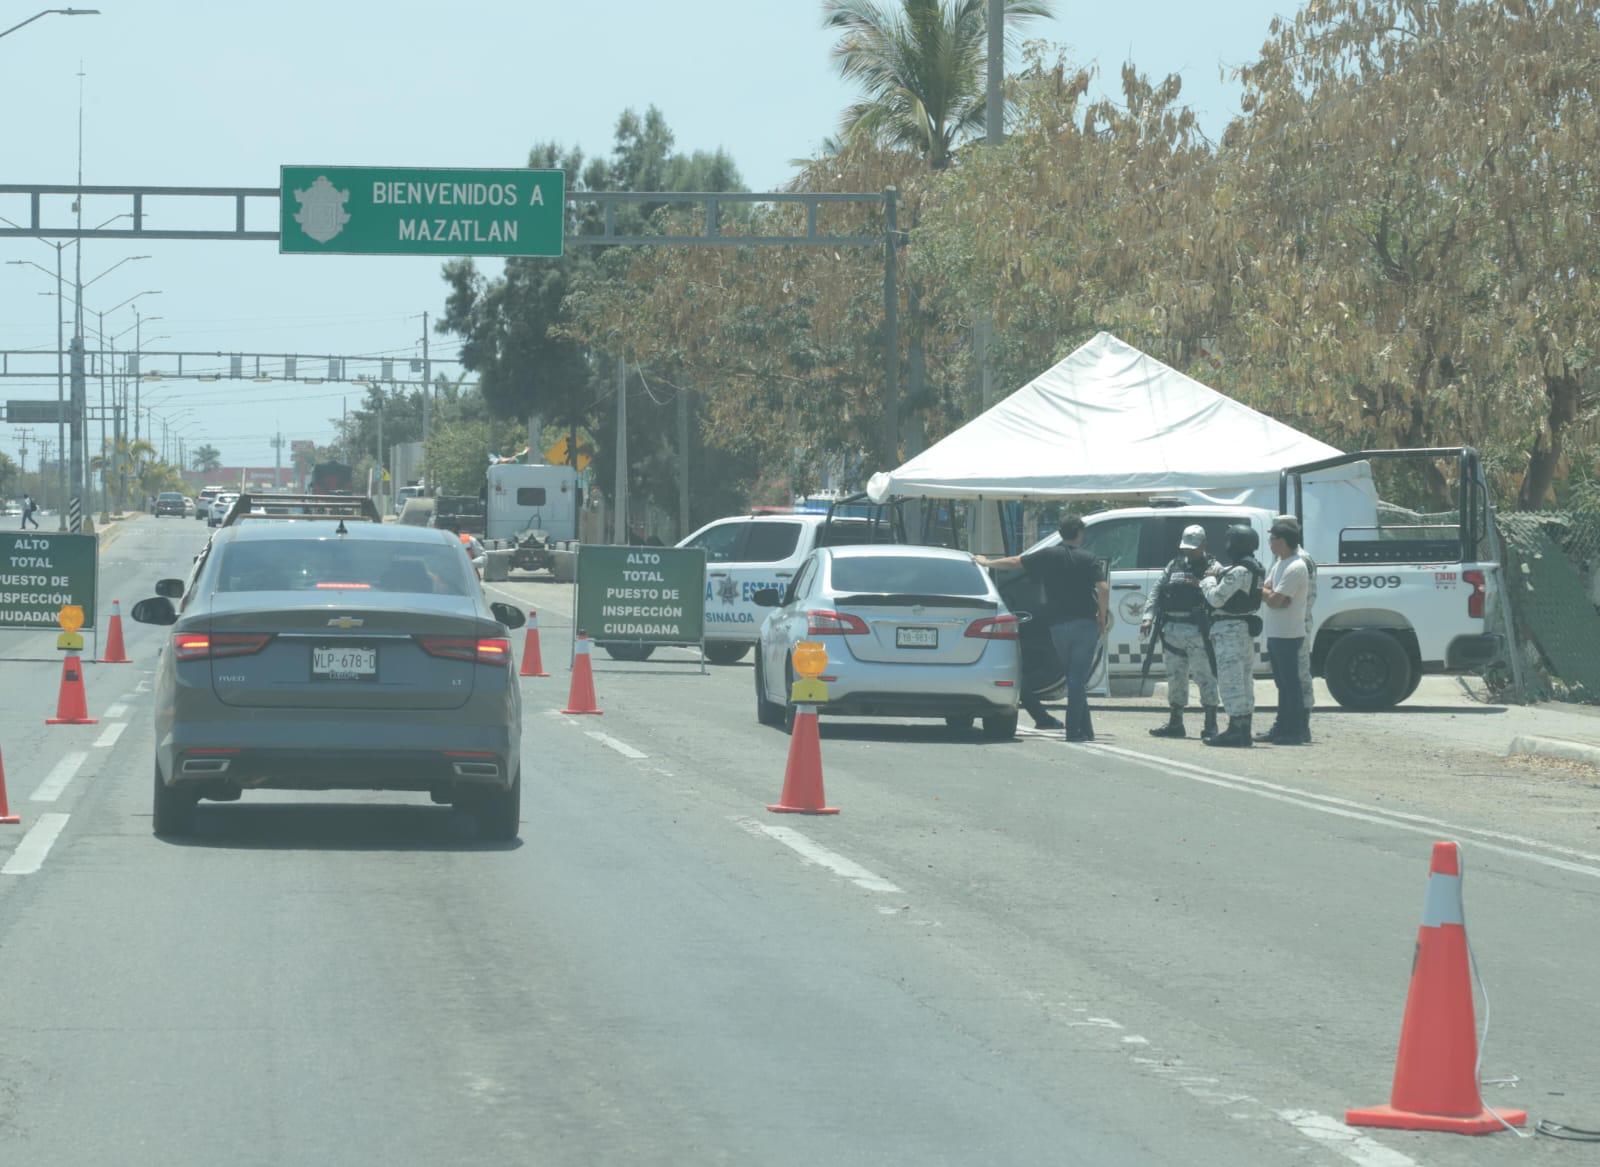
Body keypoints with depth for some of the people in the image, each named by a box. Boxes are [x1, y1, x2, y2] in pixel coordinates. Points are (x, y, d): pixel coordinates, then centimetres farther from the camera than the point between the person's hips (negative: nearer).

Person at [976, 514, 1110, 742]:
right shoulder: (1087, 559, -2)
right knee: (1078, 678, -1)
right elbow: (1103, 588, -14)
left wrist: (986, 563, 29)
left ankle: (1086, 730, 13)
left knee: (1074, 677, 13)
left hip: (1057, 624, 2)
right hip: (1085, 622, -2)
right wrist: (1102, 617, -2)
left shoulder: (1047, 555, 4)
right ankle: (1075, 730, -6)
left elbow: (1014, 562, 13)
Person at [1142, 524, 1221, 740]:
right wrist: (1148, 617, 3)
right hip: (1172, 631, 6)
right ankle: (1175, 723, 22)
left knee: (1205, 677, -5)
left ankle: (1210, 725, -2)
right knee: (1175, 677, 12)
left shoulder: (1212, 567, 1)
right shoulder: (1175, 565, 17)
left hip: (1198, 632, -6)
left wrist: (1201, 585, -27)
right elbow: (1157, 591, 15)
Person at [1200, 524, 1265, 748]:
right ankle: (1244, 729, 17)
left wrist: (1208, 579, -2)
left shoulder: (1238, 571, -19)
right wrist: (1220, 573, 9)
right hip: (1246, 628, 10)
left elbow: (1216, 598, -19)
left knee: (1230, 679, -9)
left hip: (1230, 630, -10)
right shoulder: (1256, 570, 13)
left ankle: (1235, 730, -11)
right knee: (1244, 679, 13)